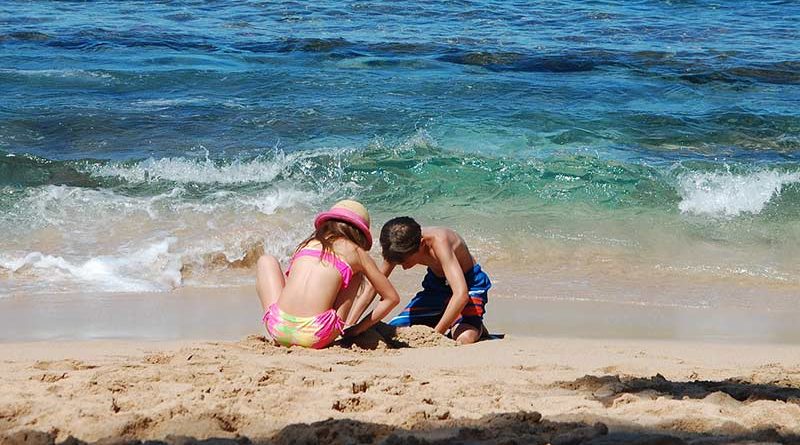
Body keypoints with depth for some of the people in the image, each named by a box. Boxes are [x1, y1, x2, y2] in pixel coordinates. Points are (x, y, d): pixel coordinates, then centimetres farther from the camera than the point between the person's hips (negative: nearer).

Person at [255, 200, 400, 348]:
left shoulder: (307, 243, 20)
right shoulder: (356, 253, 12)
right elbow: (392, 298, 19)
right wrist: (356, 330, 25)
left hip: (279, 331, 2)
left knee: (267, 261, 32)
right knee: (355, 273, 22)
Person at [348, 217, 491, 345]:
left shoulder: (438, 241, -38)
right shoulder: (400, 247, -19)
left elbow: (461, 294, -45)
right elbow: (372, 288, -8)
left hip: (469, 283, -6)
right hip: (437, 284, 6)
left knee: (464, 339, -33)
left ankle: (477, 327, 2)